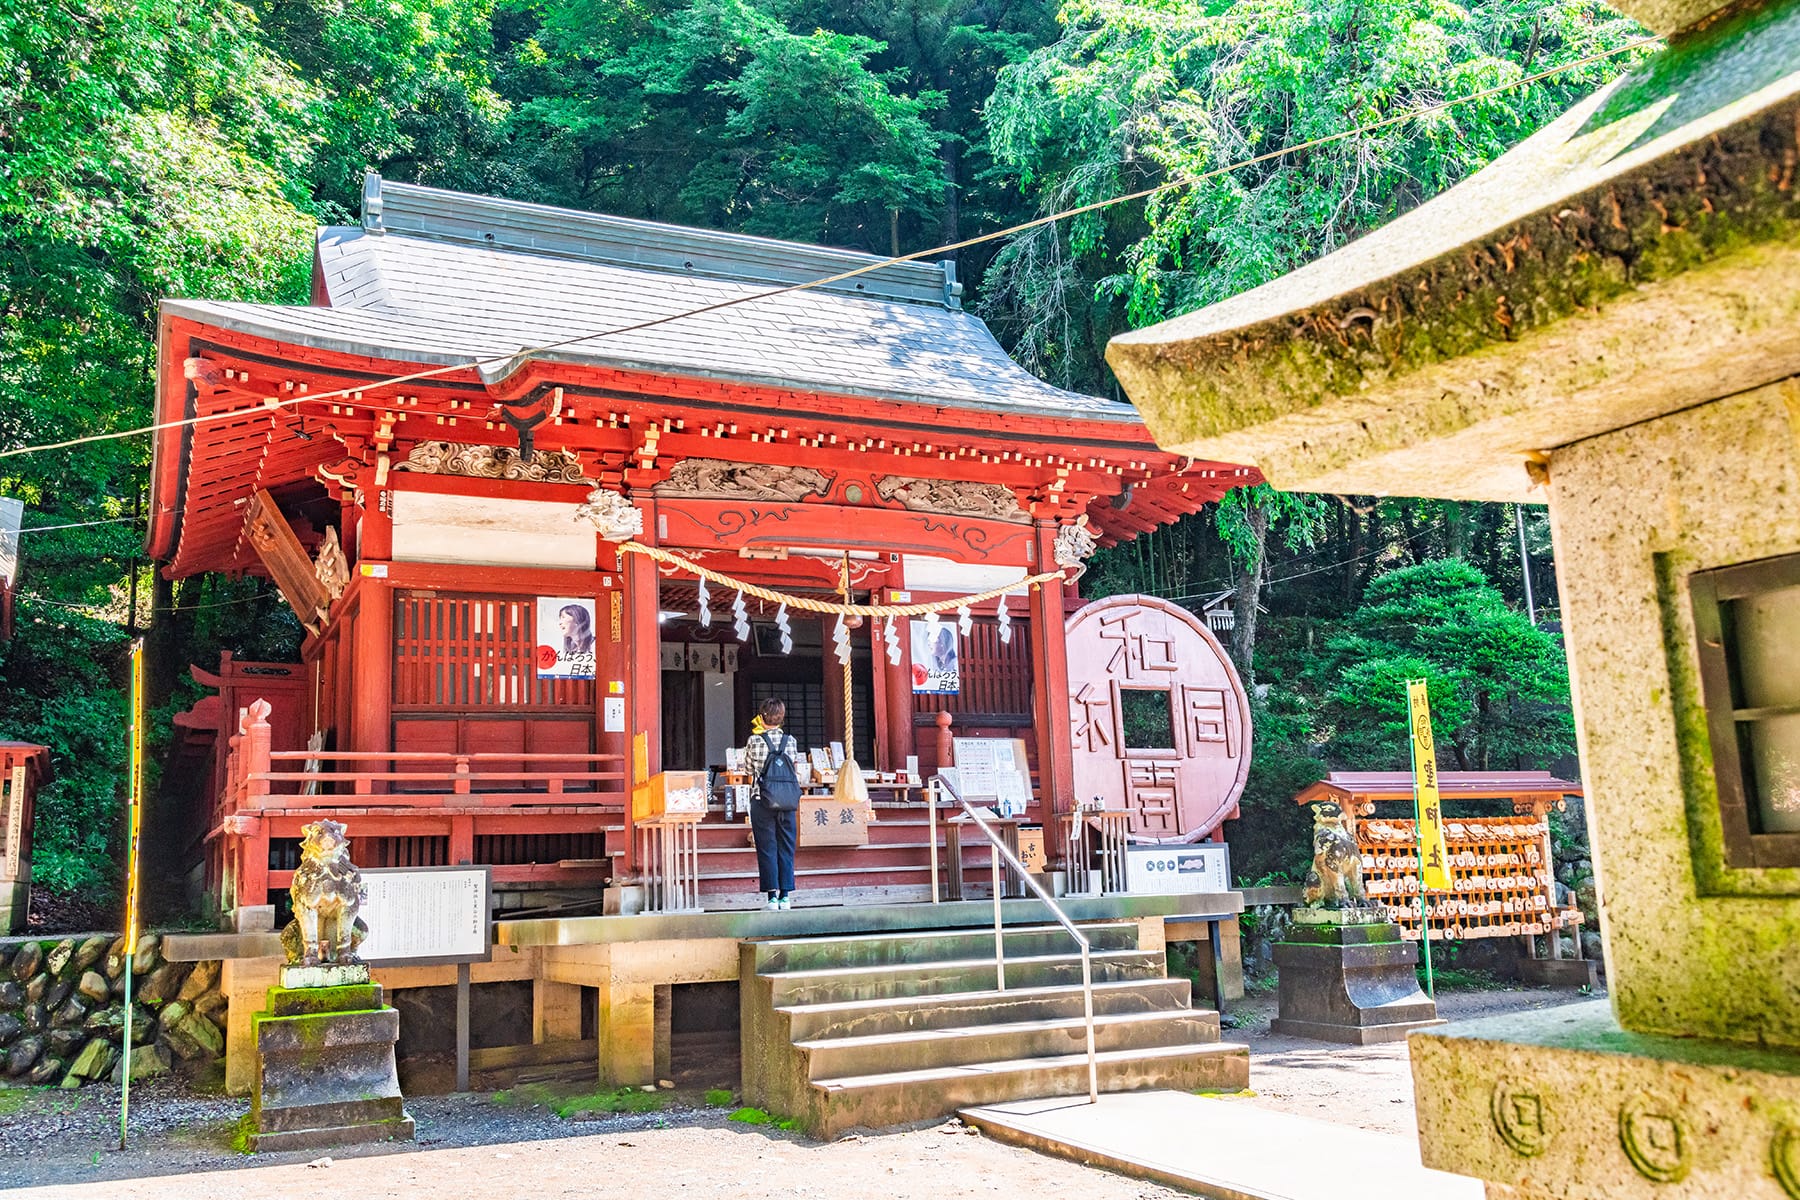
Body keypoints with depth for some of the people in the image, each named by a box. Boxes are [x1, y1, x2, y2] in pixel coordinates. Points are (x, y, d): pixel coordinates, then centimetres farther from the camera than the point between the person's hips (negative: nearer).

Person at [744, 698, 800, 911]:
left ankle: (772, 896, 0)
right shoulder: (791, 741, 0)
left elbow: (749, 767, 8)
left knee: (767, 848, 3)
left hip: (762, 800, -2)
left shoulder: (754, 741, -6)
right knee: (786, 848, 9)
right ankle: (785, 896, 9)